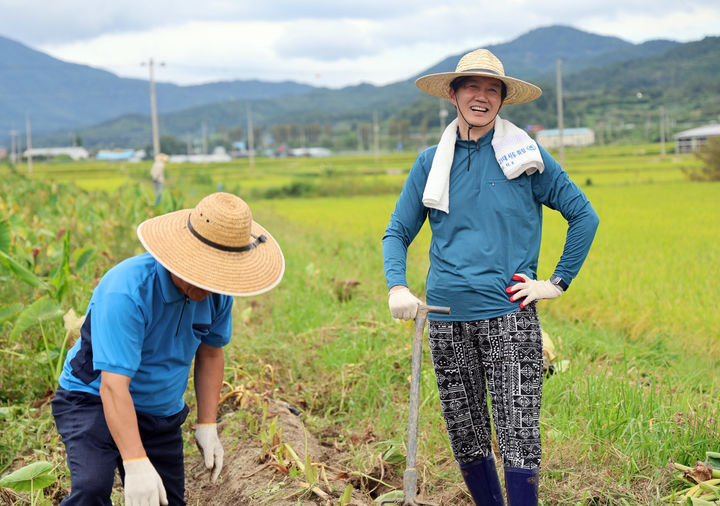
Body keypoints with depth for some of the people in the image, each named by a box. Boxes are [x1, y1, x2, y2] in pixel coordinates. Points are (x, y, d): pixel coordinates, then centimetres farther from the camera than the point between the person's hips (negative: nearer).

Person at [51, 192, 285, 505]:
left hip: (163, 413, 6)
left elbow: (210, 354, 8)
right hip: (94, 399, -6)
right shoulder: (126, 293, -32)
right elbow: (113, 386, -36)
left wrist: (207, 425, 3)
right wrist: (136, 463, -42)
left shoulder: (217, 291, -10)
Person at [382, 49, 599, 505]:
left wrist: (558, 282, 1)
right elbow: (398, 232, 11)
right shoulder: (431, 163, 8)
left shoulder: (526, 155, 1)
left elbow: (584, 215, 6)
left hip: (509, 314, -3)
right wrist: (397, 287, -7)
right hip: (447, 315, 3)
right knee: (467, 439, 12)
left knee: (519, 439, -9)